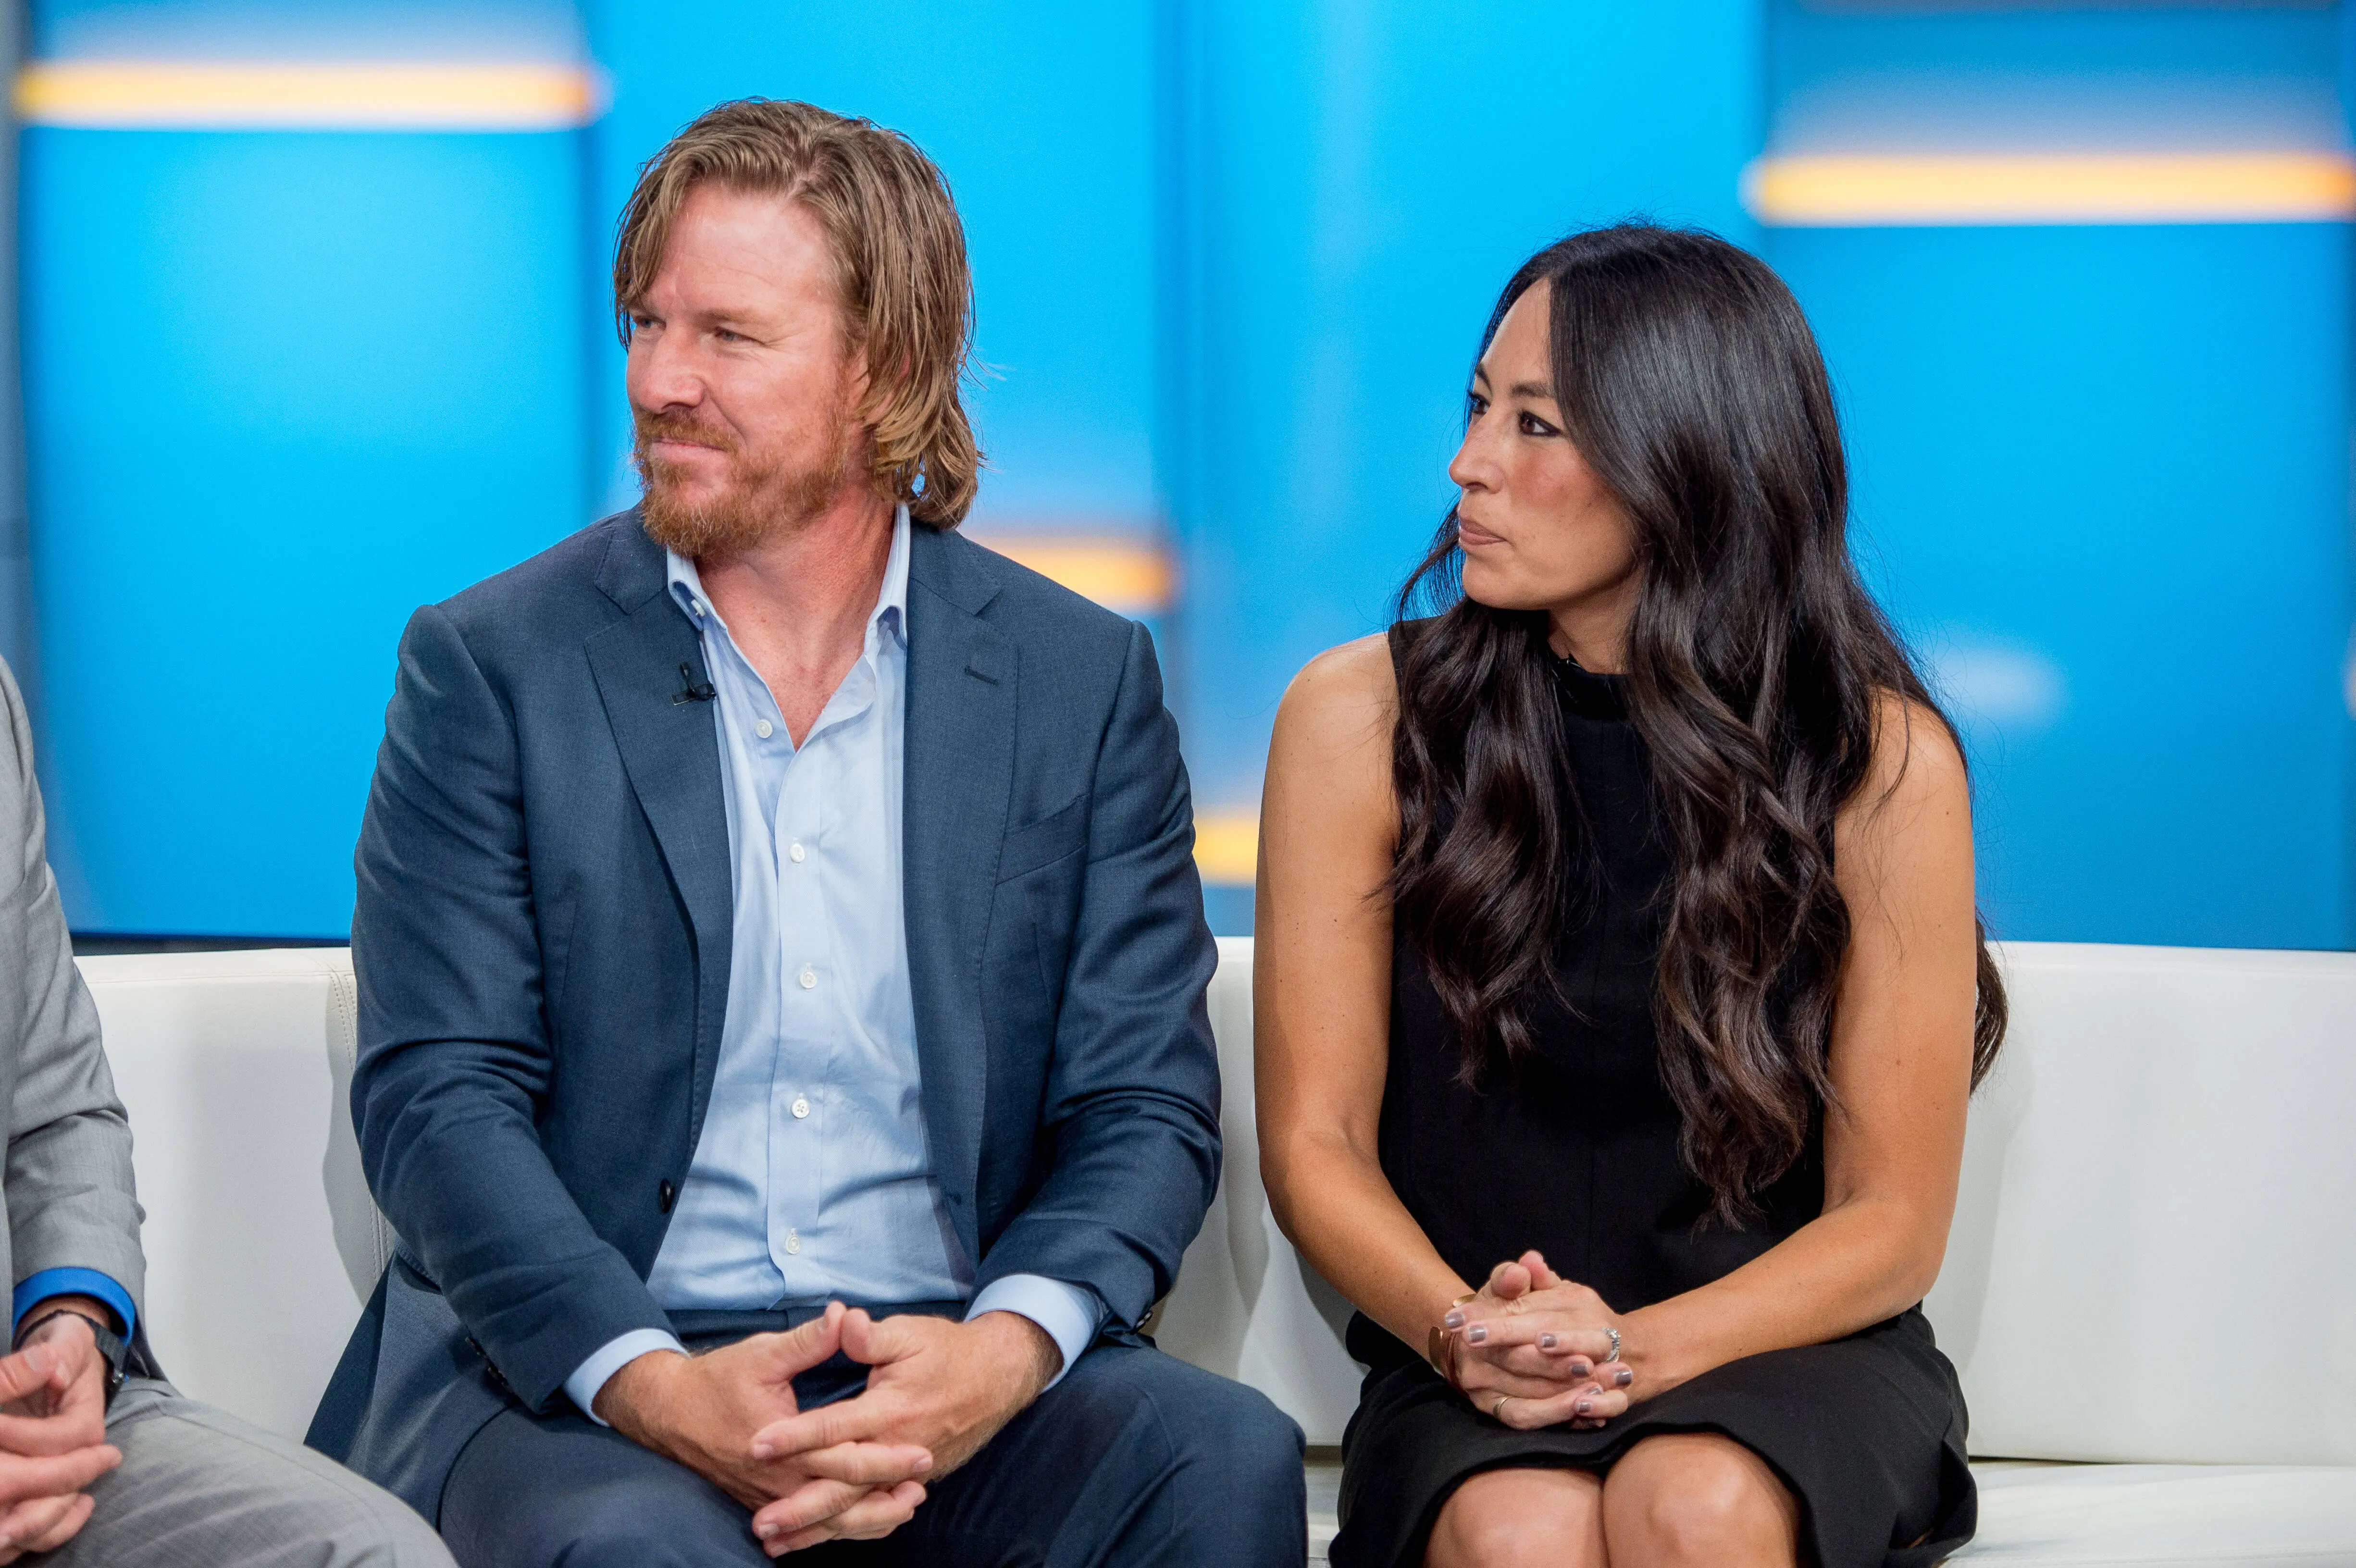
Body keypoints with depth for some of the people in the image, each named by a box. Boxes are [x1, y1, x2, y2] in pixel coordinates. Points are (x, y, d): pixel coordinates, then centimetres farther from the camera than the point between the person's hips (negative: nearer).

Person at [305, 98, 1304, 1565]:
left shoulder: (1082, 681, 9)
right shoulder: (493, 669, 4)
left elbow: (1144, 1108, 5)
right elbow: (439, 1100, -3)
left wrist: (1001, 1351, -17)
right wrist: (651, 1383, -20)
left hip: (949, 1375, 3)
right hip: (567, 1377, -2)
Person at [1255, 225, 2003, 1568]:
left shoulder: (1882, 762, -5)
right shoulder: (1360, 720, 0)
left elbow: (1890, 1224, -2)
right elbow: (1315, 1143, 1)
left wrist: (1636, 1349, -20)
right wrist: (1464, 1334, -19)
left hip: (1771, 1351, 0)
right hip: (1468, 1387, 0)